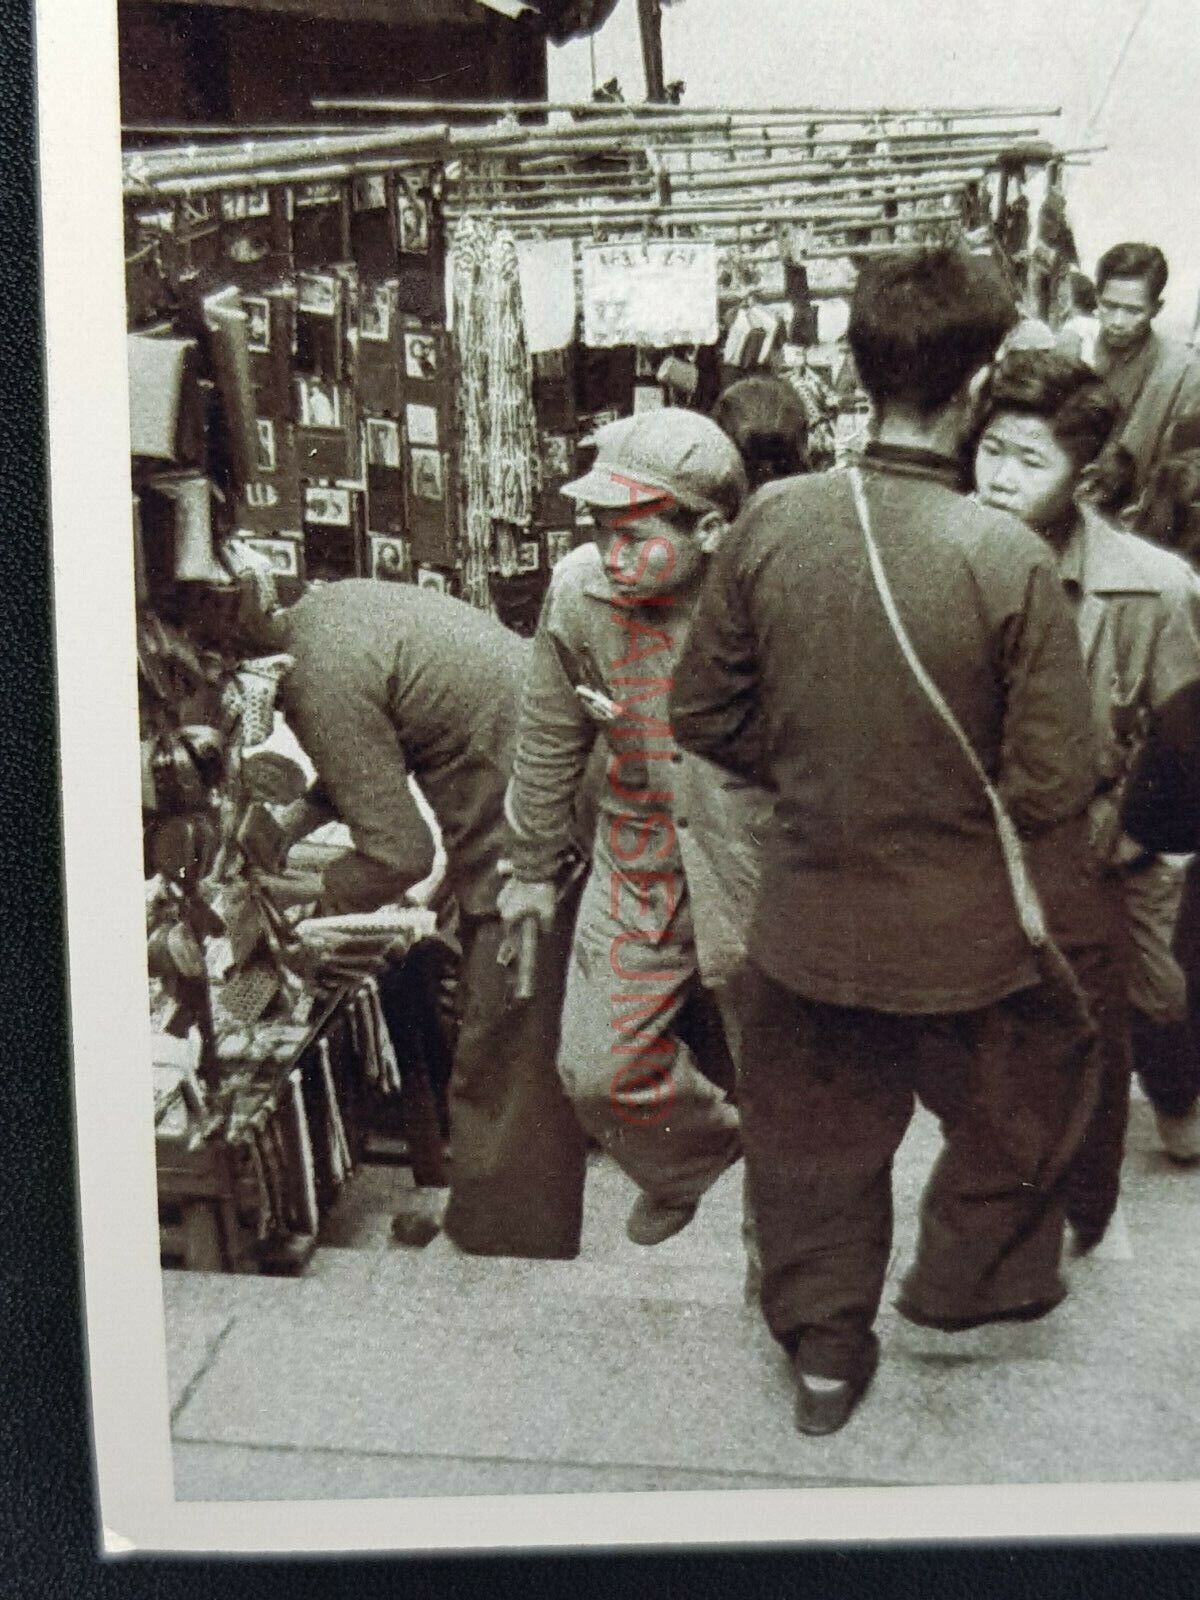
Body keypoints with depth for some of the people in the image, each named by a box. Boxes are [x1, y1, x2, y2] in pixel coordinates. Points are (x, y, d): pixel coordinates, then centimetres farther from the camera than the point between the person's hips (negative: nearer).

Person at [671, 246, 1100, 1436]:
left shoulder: (770, 523, -12)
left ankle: (824, 1347, 40)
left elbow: (702, 714, -3)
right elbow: (1050, 787, -18)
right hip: (967, 935, -3)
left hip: (808, 920, 3)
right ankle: (964, 1281, 48)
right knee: (1015, 1114, 28)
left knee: (816, 1137, 24)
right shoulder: (1007, 558, -22)